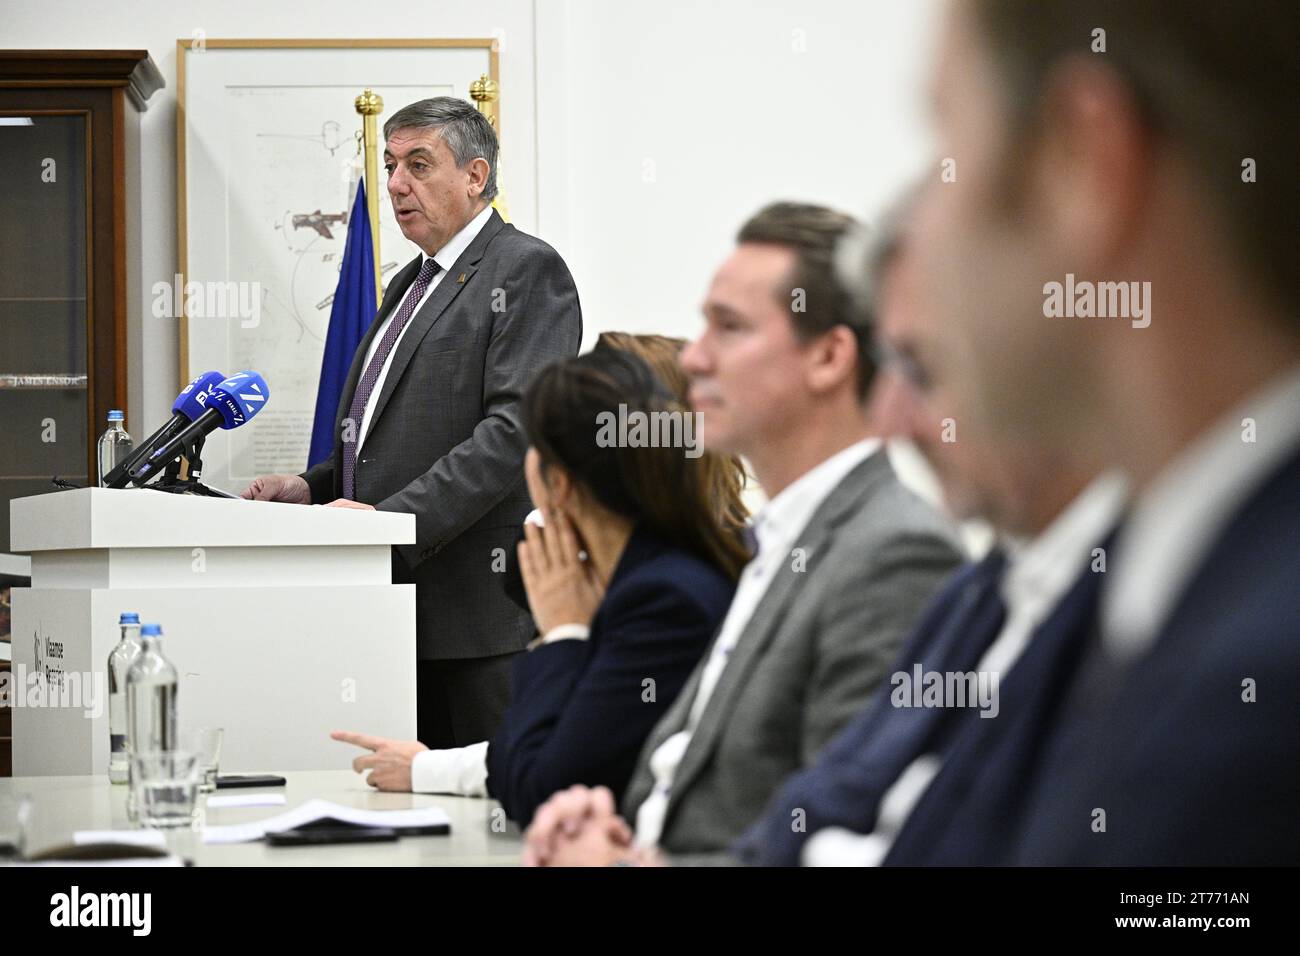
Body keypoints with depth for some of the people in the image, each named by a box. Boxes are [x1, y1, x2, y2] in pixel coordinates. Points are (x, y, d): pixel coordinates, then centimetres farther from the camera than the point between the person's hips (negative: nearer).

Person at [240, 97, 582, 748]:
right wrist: (314, 487, 8)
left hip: (478, 604, -8)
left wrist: (392, 518, -23)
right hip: (397, 609, 8)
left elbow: (514, 429, -17)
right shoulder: (412, 282, 24)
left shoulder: (526, 270, -5)